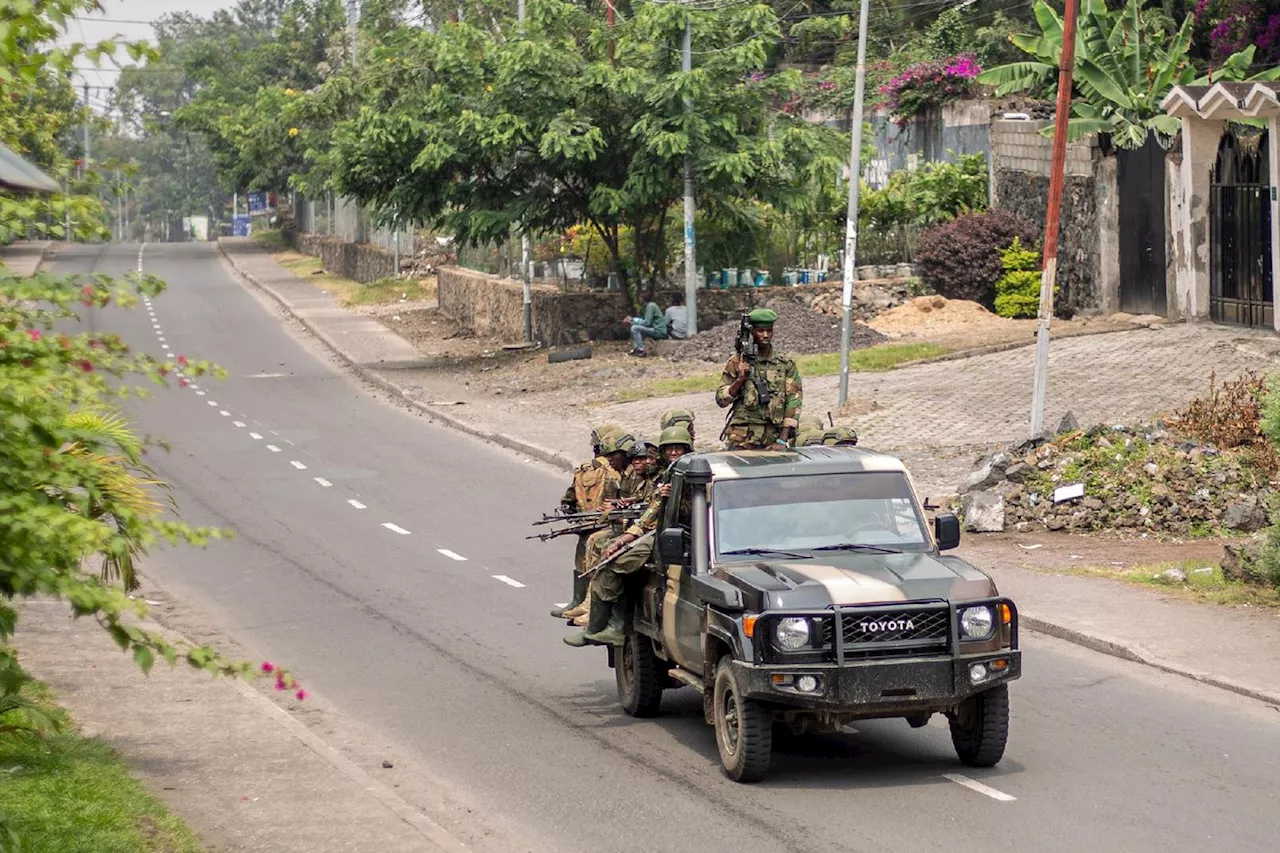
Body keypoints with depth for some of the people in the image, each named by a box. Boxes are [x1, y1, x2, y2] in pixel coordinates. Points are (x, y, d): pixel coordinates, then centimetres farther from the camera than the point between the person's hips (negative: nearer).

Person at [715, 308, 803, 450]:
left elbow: (794, 402, 1)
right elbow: (721, 400, 6)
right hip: (741, 440, -1)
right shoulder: (737, 363, 6)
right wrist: (740, 379, -11)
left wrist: (782, 441, -7)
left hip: (772, 441, 1)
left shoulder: (786, 365, 6)